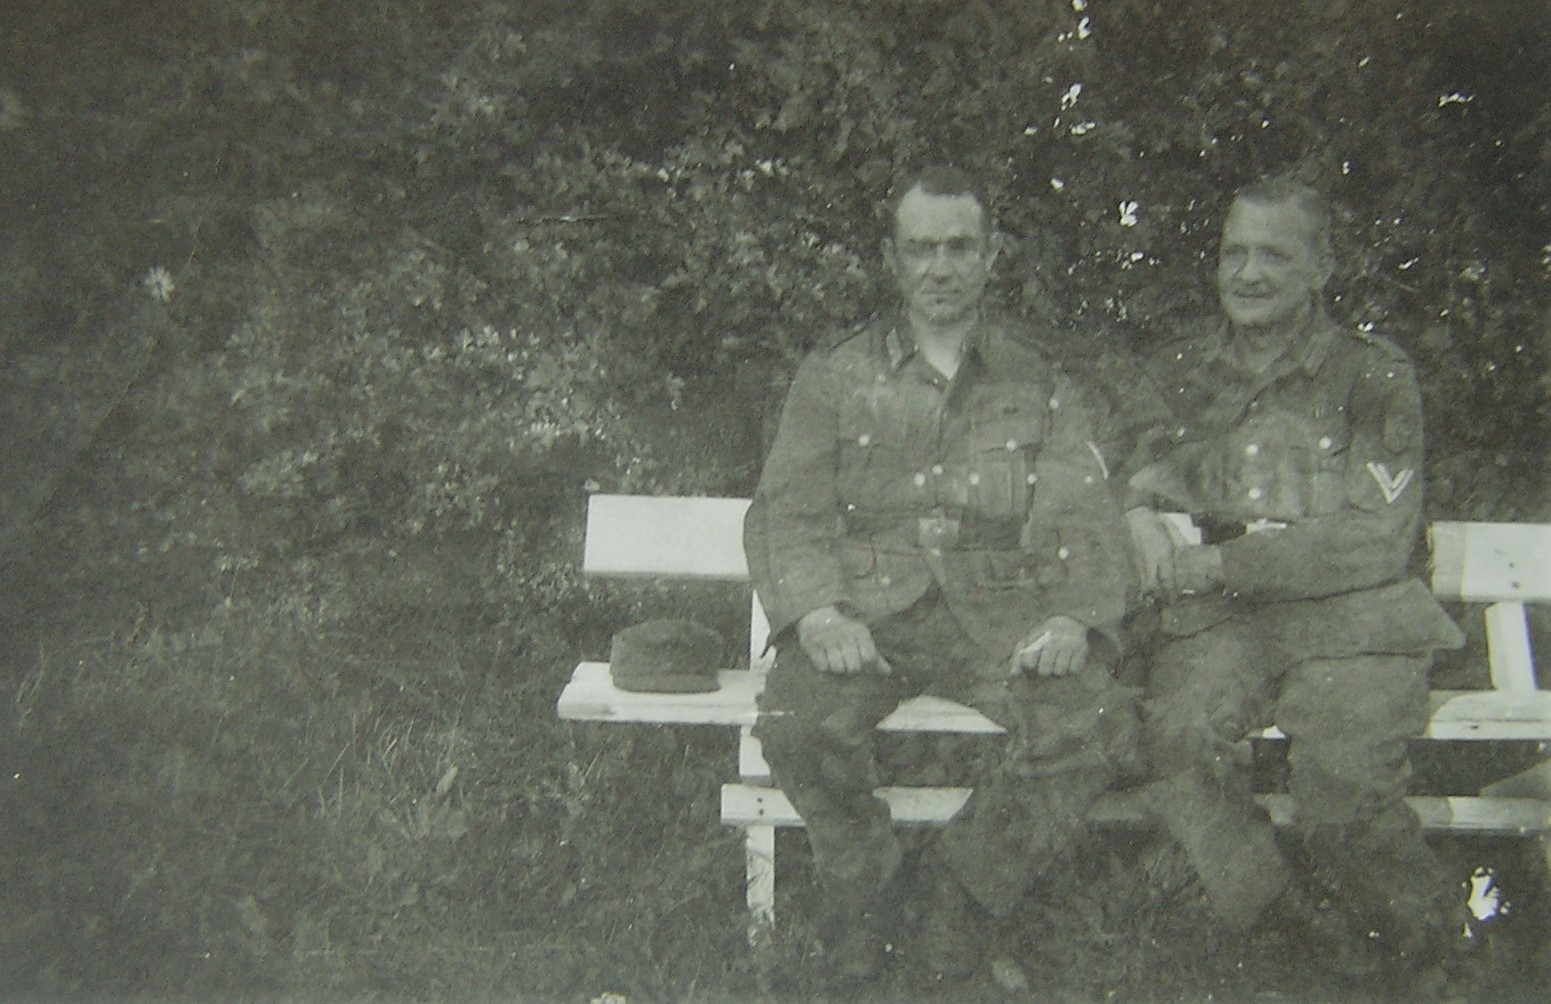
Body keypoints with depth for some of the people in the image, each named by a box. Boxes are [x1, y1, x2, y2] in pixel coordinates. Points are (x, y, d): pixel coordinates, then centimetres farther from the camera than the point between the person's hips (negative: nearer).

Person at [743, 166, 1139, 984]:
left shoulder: (1039, 386, 16)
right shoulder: (835, 376, 13)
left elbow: (1082, 520, 8)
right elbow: (785, 511, 5)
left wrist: (1076, 617, -13)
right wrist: (818, 612, -15)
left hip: (998, 607, 1)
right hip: (870, 602, -1)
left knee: (1095, 725, -26)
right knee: (797, 721, -30)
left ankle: (966, 880, 1)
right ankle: (861, 882, 1)